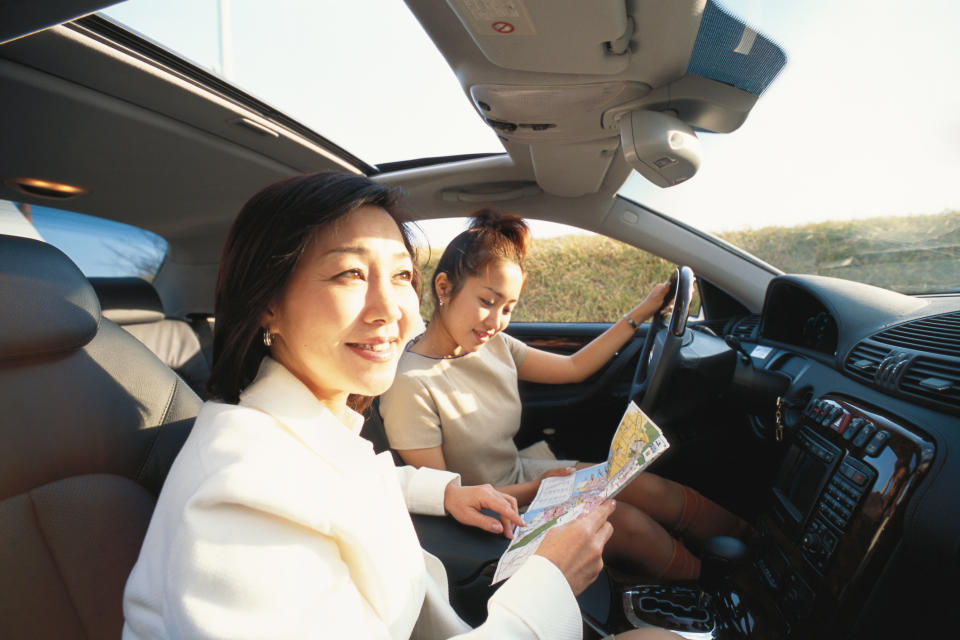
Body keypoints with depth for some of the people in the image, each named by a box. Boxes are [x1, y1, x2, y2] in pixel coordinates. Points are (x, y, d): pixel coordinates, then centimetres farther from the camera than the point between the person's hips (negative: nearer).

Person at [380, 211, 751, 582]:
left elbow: (574, 367, 5)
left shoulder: (494, 346, -7)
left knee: (656, 490, -3)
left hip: (519, 473, 6)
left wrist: (641, 313, 5)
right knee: (630, 523, -13)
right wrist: (535, 490, -23)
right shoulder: (411, 386, -27)